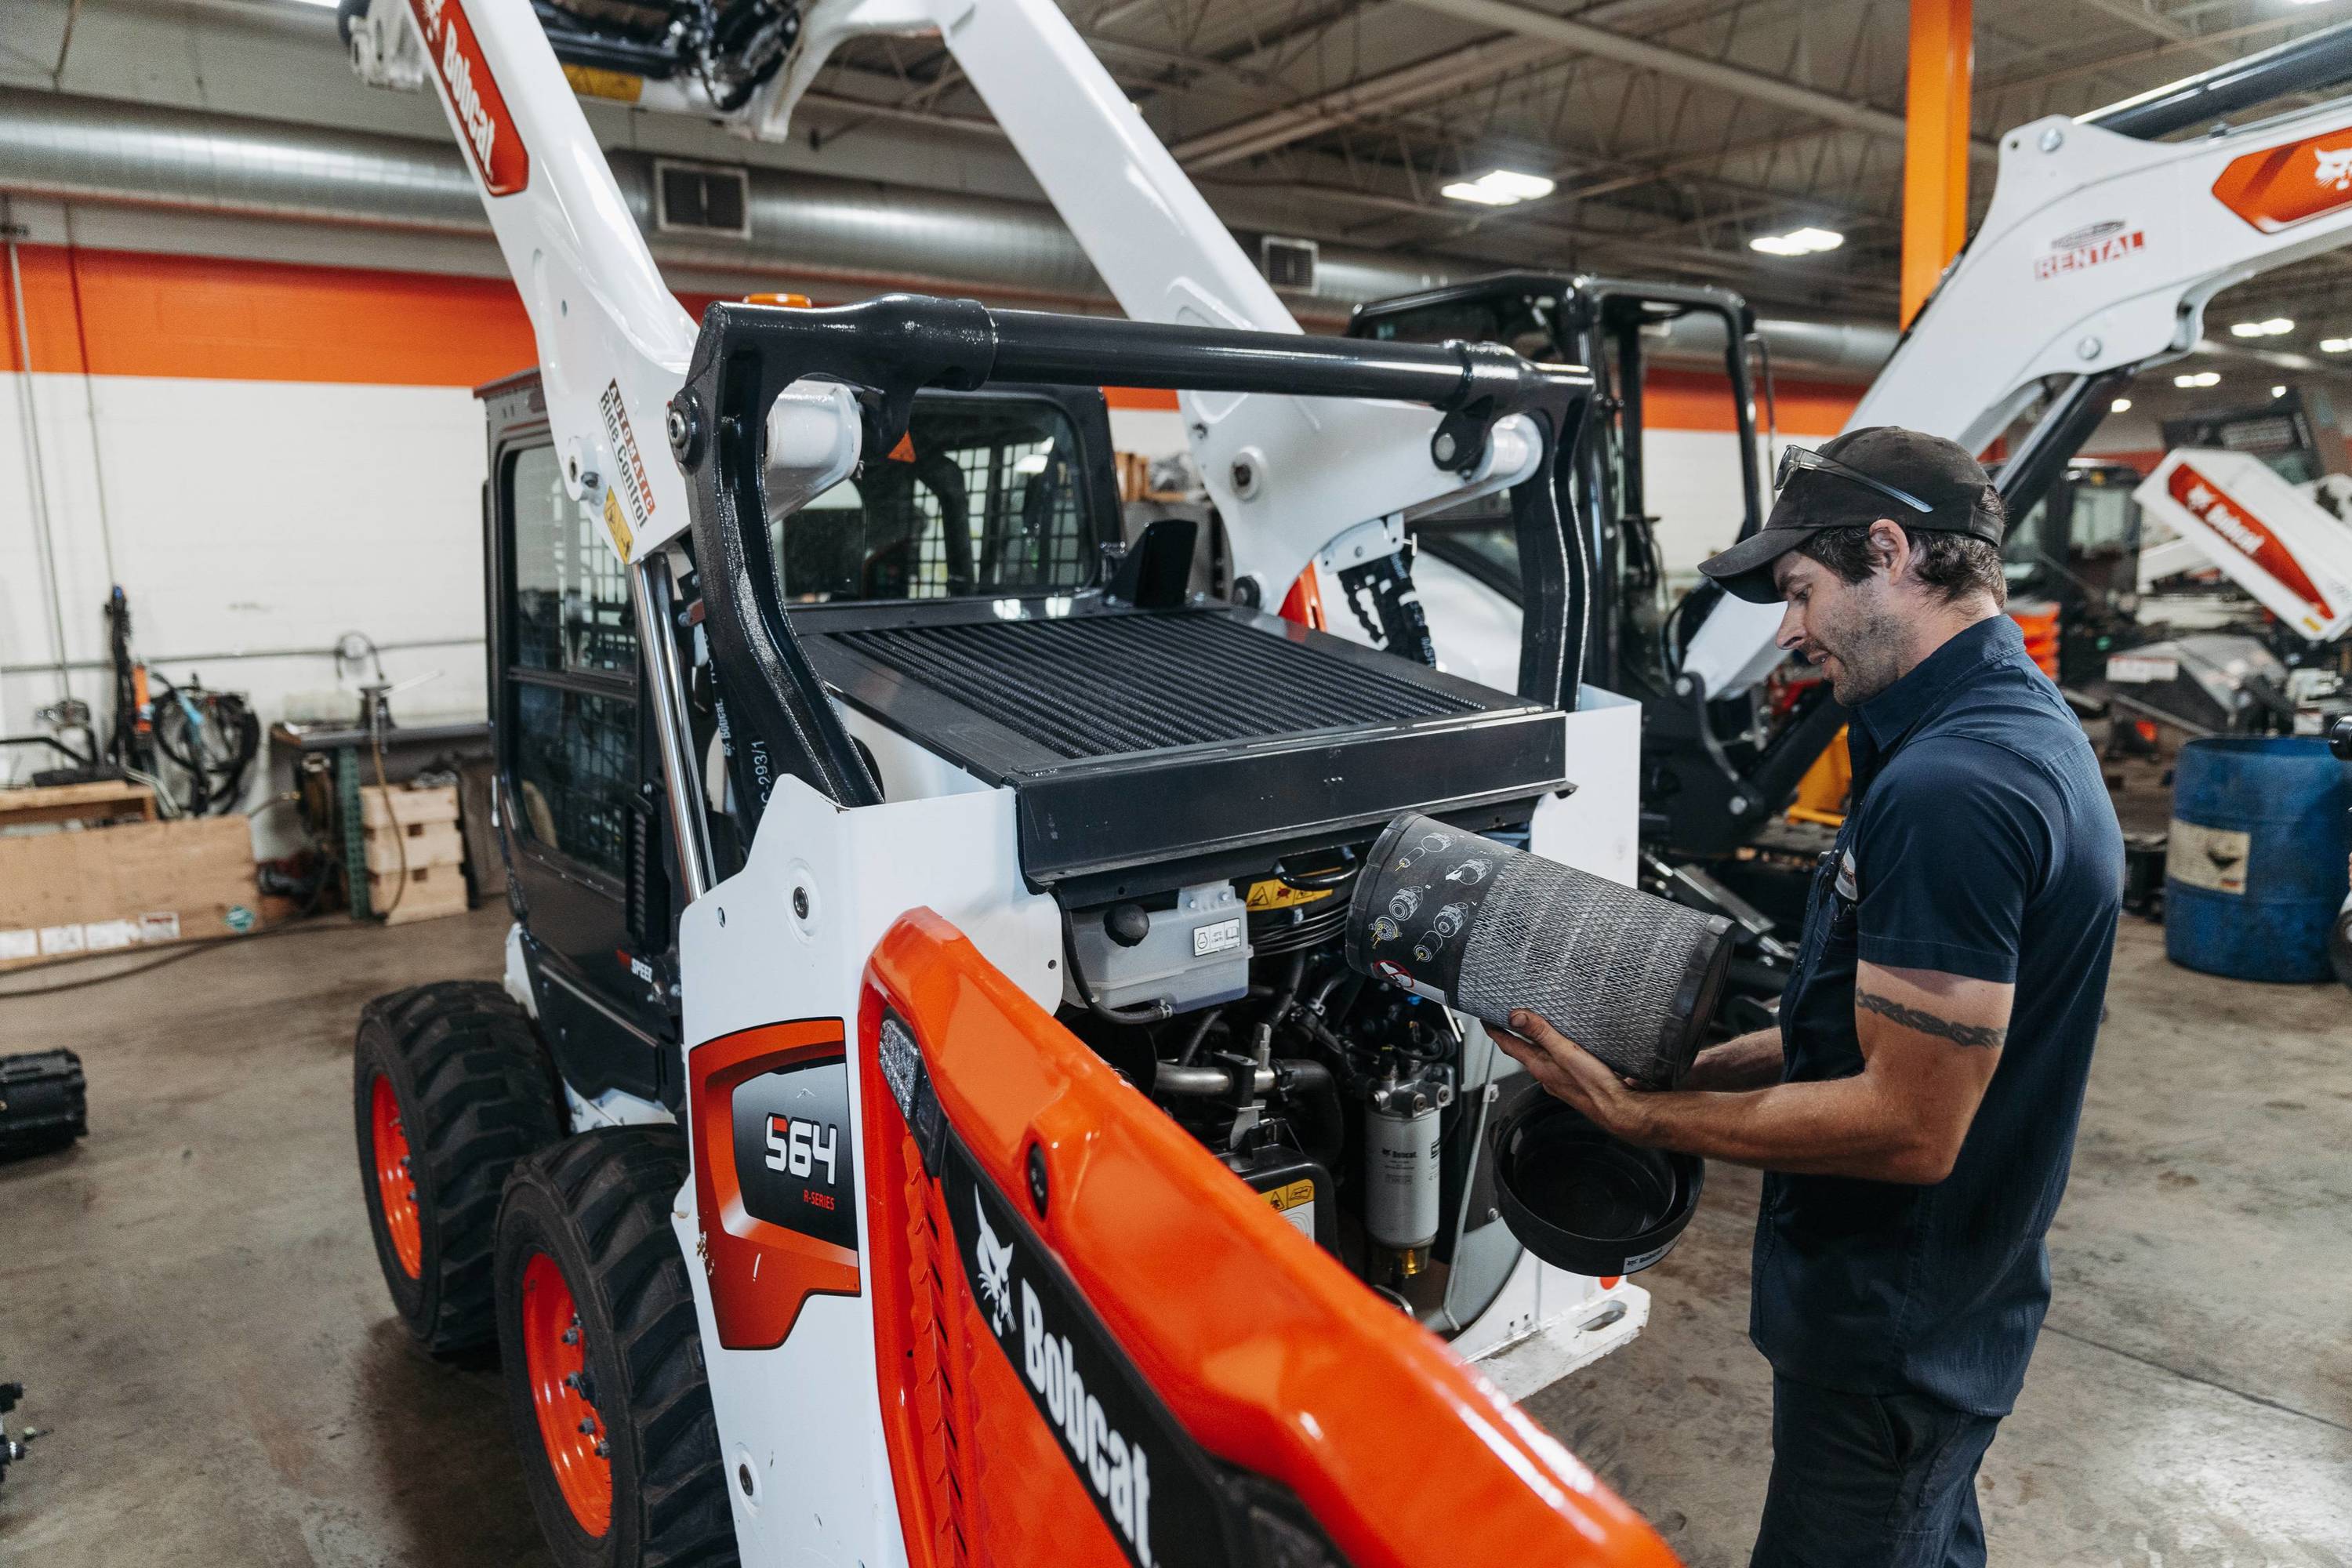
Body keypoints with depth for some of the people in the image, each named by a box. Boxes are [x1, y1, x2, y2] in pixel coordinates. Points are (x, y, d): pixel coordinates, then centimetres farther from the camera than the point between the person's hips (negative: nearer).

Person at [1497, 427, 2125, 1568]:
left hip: (1890, 1337, -10)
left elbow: (1909, 1127, -29)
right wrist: (1710, 1062, 4)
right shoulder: (2024, 724, 6)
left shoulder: (1945, 791, -29)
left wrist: (1643, 1117, -22)